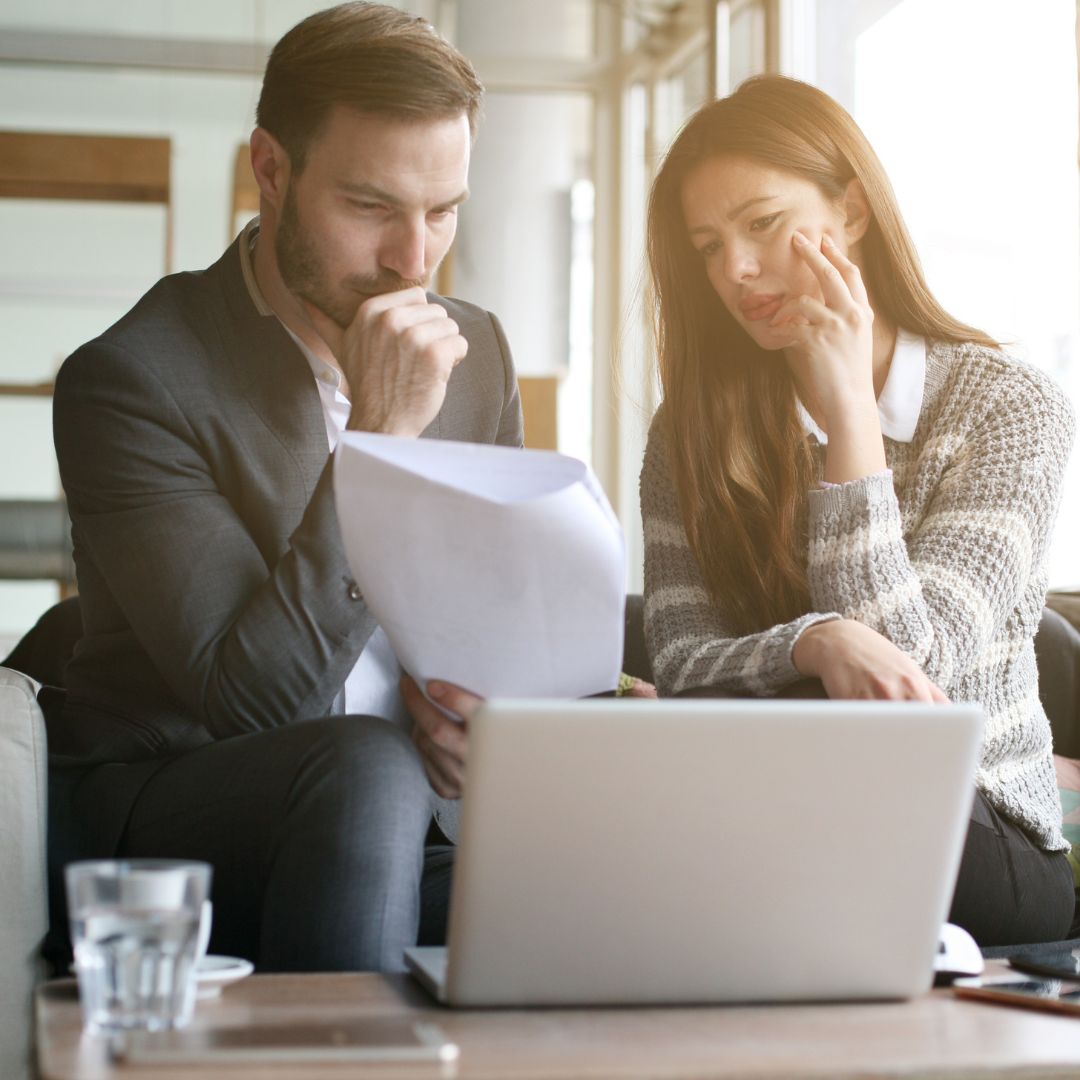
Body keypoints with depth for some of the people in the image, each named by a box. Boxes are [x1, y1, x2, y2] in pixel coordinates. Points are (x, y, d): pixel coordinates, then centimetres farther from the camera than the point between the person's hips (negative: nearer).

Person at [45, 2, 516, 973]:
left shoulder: (477, 353, 8)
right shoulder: (128, 379, -11)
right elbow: (252, 694, -18)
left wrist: (468, 693, -9)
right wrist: (379, 432, -22)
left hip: (410, 820, 4)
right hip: (149, 811, -4)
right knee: (366, 768, -35)